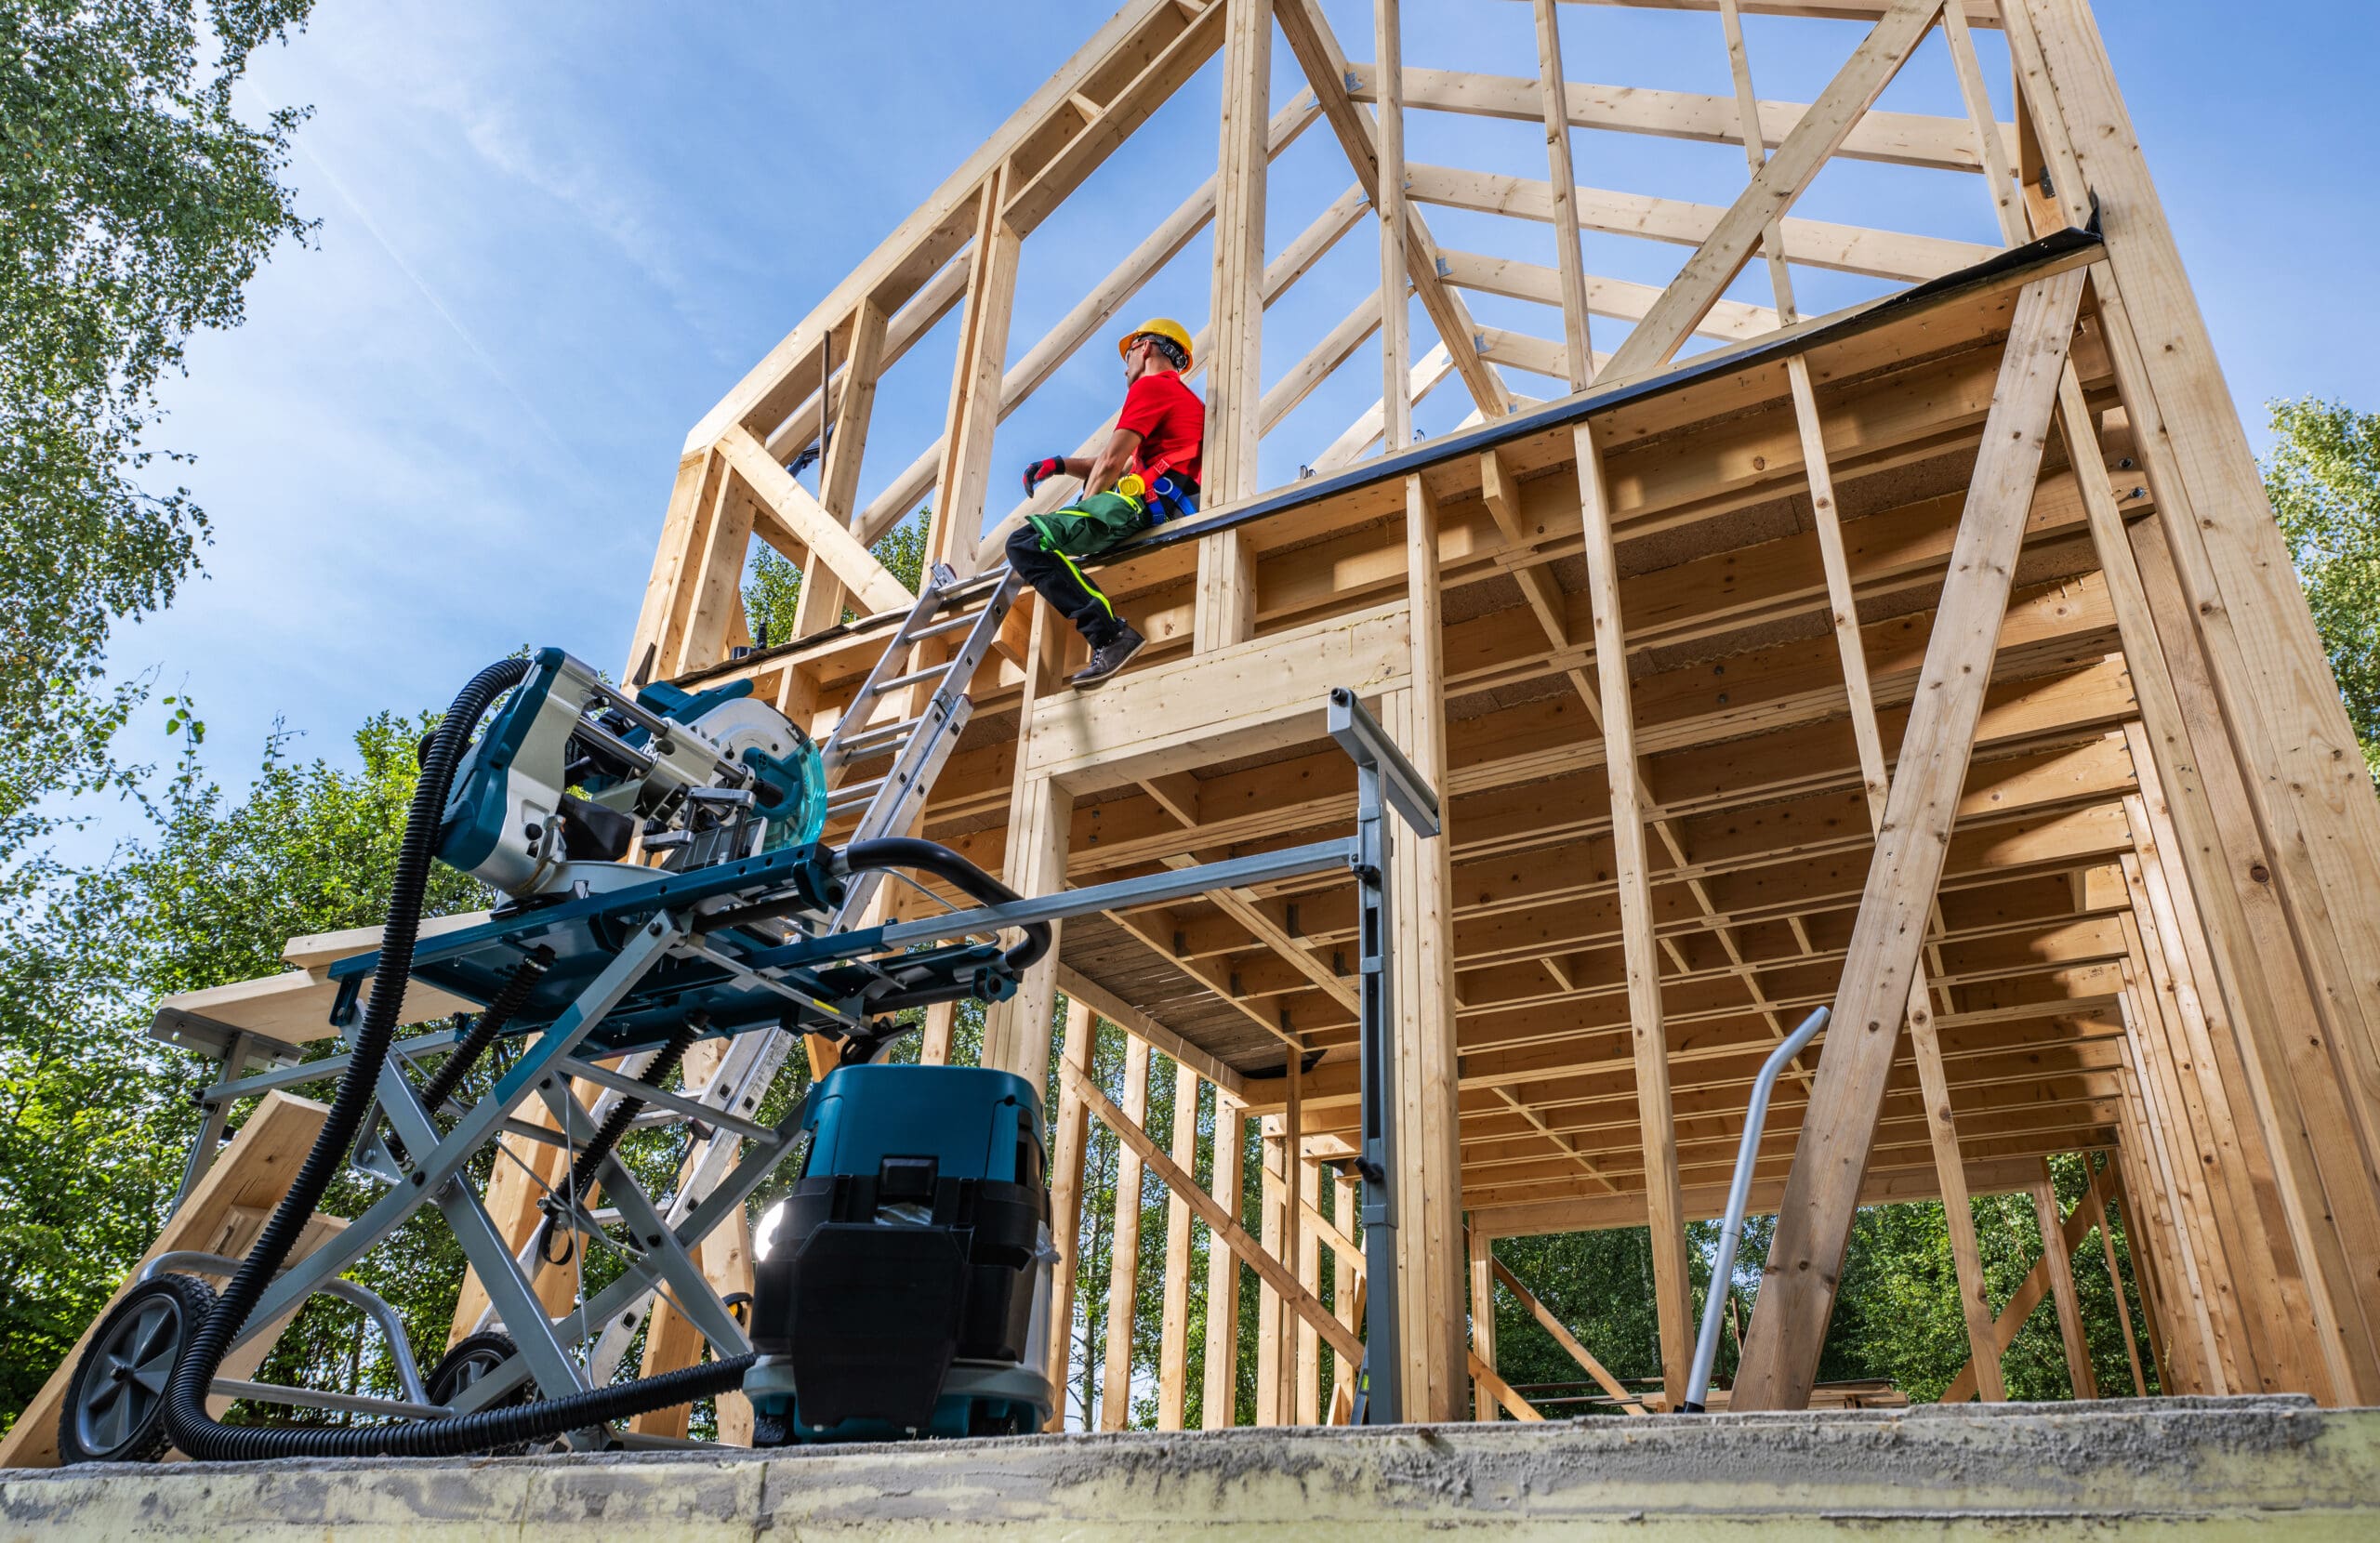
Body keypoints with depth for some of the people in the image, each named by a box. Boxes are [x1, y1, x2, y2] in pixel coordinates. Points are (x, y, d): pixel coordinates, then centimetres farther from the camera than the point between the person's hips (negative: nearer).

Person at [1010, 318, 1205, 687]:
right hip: (1173, 511, 11)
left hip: (1145, 505, -11)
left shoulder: (1151, 385, 0)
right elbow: (1126, 465, 28)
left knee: (1025, 543, -21)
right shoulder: (1187, 398, 31)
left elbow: (1110, 462, -7)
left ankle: (1109, 633, -32)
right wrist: (1061, 464, 18)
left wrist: (1082, 512, 5)